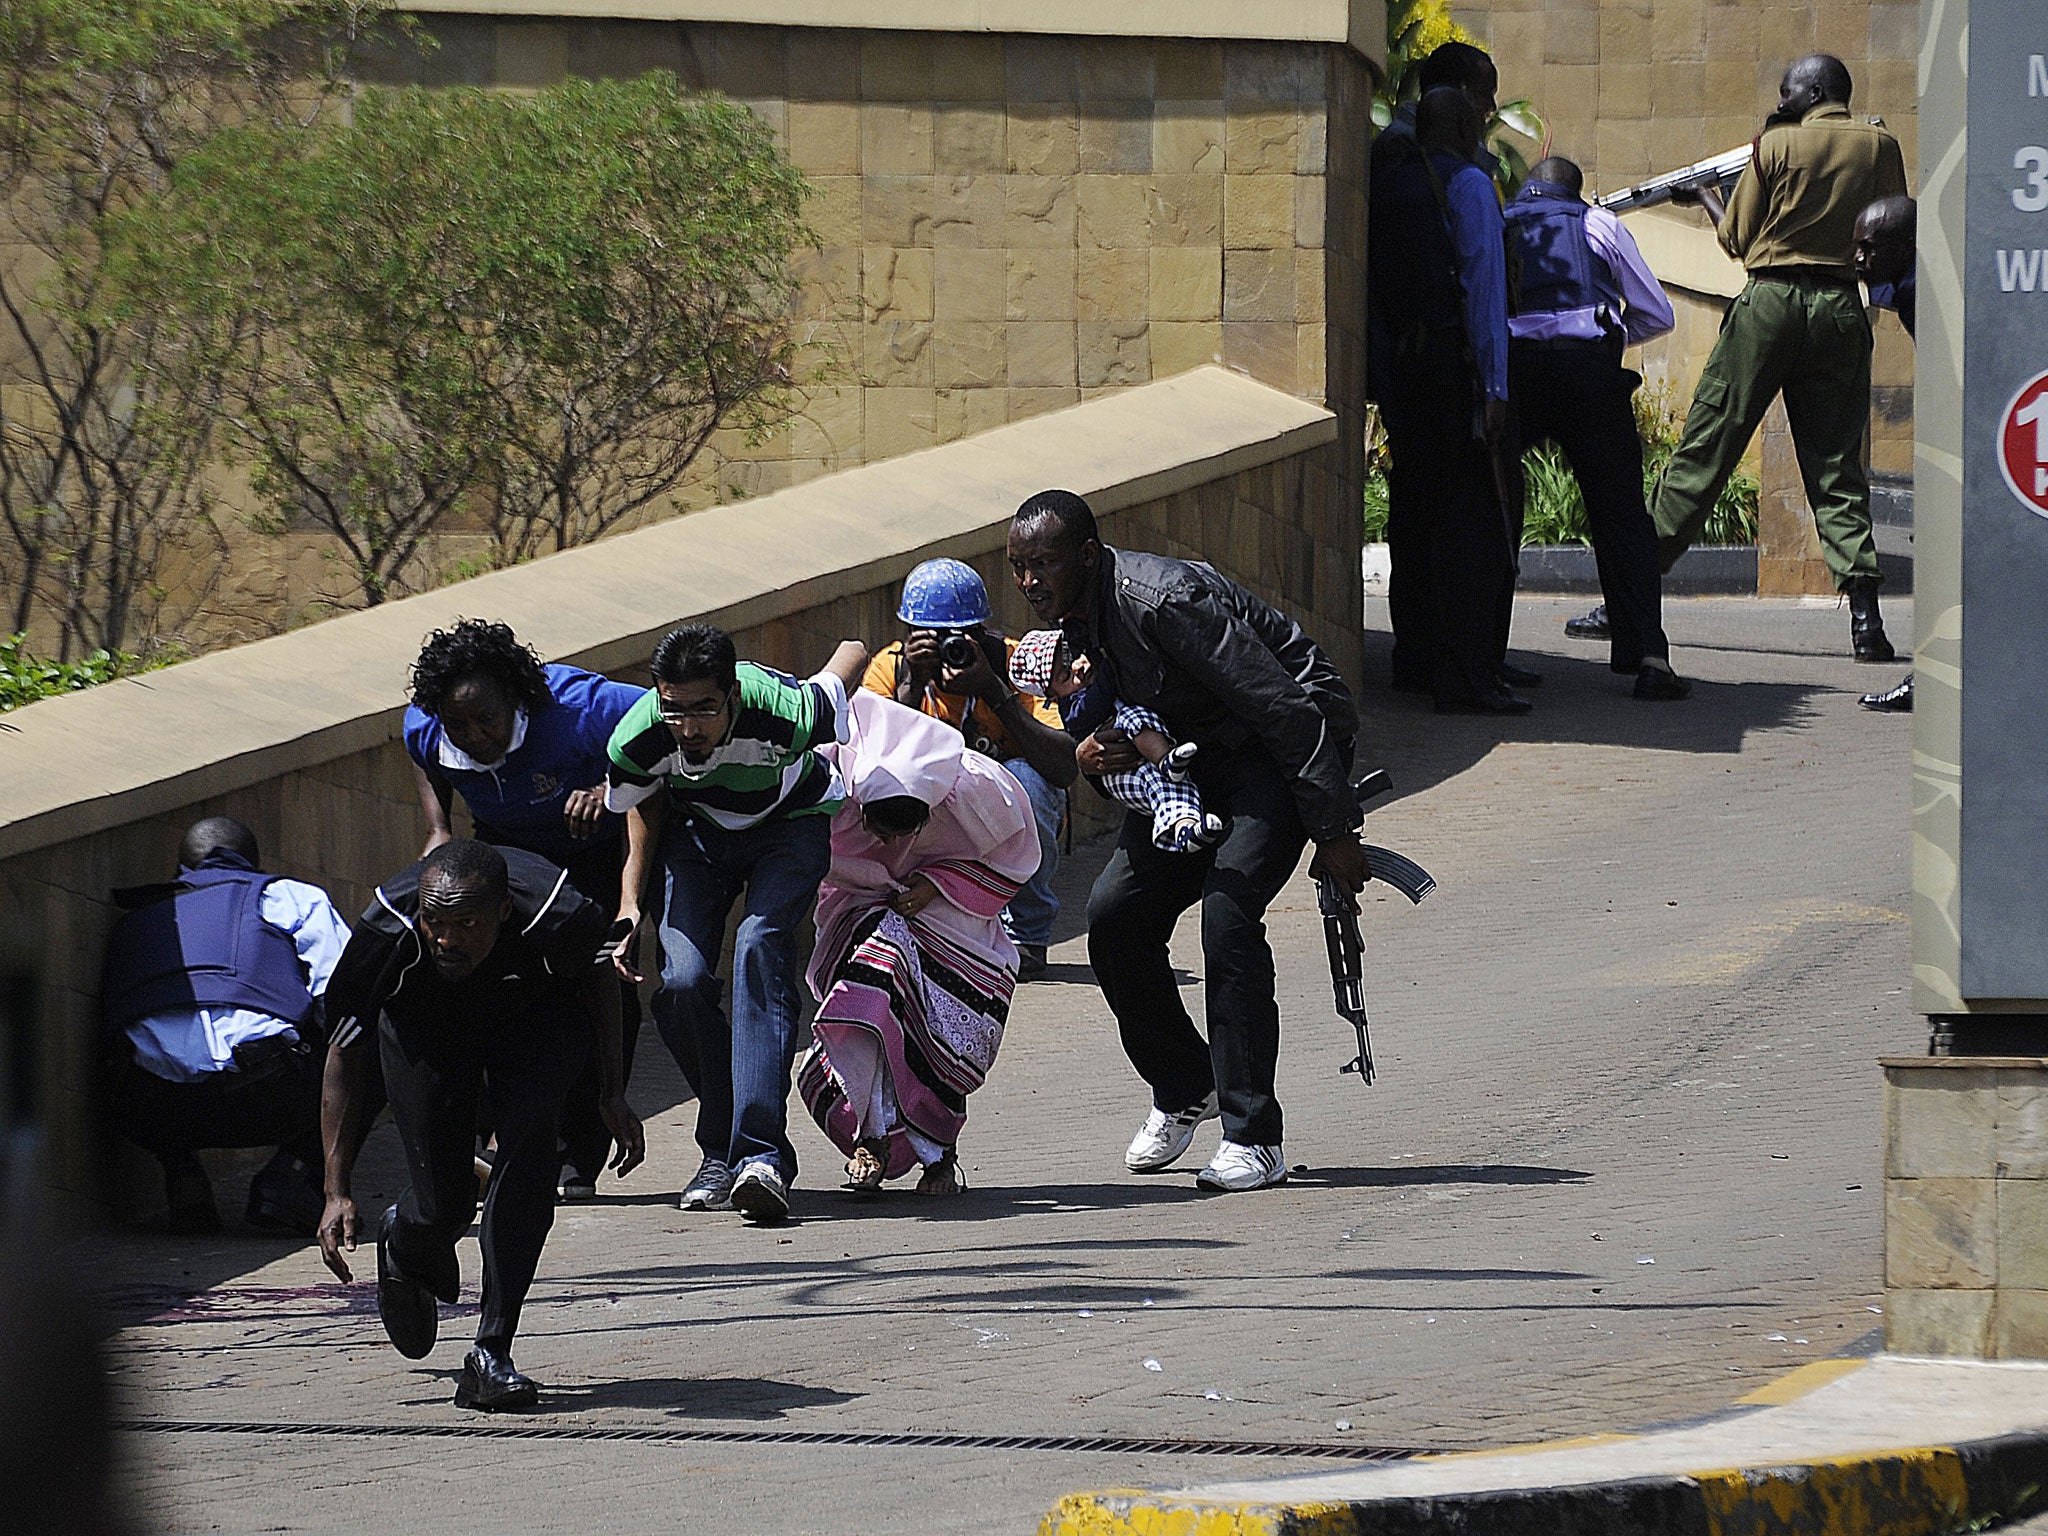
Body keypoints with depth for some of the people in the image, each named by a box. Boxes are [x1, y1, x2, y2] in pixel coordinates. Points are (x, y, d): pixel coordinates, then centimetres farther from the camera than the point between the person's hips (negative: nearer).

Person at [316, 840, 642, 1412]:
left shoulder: (556, 918, -38)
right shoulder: (388, 933, -36)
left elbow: (598, 972, -10)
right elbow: (345, 1052, -18)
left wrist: (614, 1095, -8)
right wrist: (336, 1193, -19)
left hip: (539, 1012, 0)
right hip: (424, 1021, 0)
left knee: (528, 1142, -26)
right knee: (442, 1203, -7)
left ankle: (492, 1354, -20)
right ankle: (404, 1251, 34)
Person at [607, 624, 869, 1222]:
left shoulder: (786, 713, -38)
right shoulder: (637, 740, -29)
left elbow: (853, 655, -16)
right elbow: (645, 804, -3)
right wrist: (629, 899, -9)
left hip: (790, 824, -2)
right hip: (698, 831, 3)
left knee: (760, 949, -28)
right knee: (681, 983, -17)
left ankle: (760, 1155, -36)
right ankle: (722, 1150, 4)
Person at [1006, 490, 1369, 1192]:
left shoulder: (1164, 601, -30)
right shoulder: (1070, 619, -2)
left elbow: (1287, 710, -28)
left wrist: (1334, 833, -25)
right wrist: (1087, 756, -14)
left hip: (1288, 747, -9)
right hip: (1193, 758, 9)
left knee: (1228, 912, -25)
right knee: (1114, 914, -2)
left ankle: (1254, 1138, -18)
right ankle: (1182, 1089, 19)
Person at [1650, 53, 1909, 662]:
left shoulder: (1776, 143, 0)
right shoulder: (1879, 145, 5)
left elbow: (1738, 238, 6)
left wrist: (1708, 199, 25)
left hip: (1770, 300, -2)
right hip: (1840, 309, 2)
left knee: (1705, 449, 2)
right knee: (1837, 468, 5)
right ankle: (1866, 621, -8)